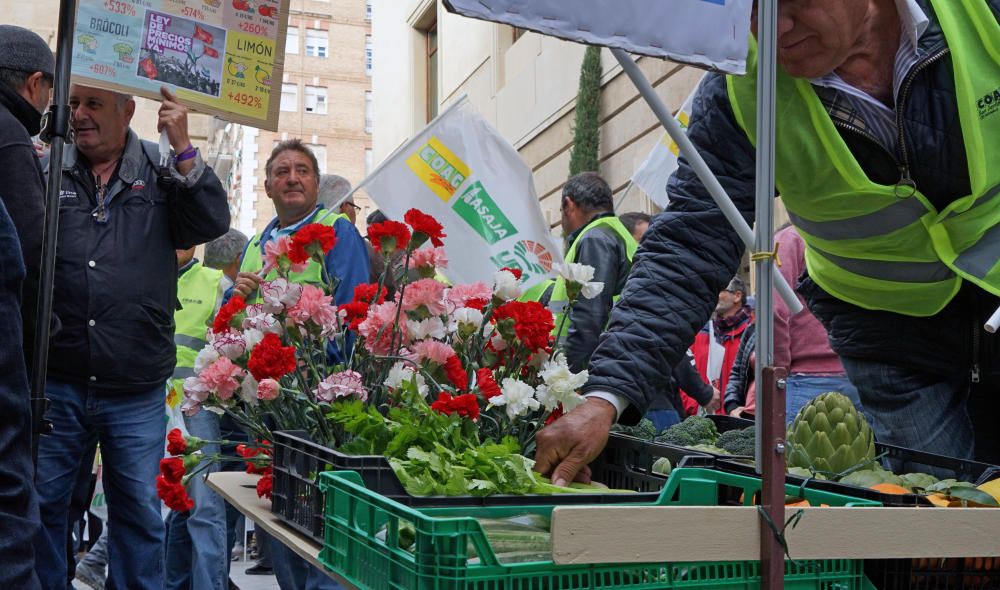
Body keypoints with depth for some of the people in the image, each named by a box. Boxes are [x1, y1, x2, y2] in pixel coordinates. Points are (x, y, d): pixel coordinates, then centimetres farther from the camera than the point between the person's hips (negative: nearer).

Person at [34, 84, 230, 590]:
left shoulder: (163, 174, 6)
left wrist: (183, 149, -13)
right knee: (39, 504, 8)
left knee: (139, 511, 10)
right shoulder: (46, 170, 6)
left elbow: (212, 223, -6)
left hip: (136, 394, 0)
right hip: (57, 383, 1)